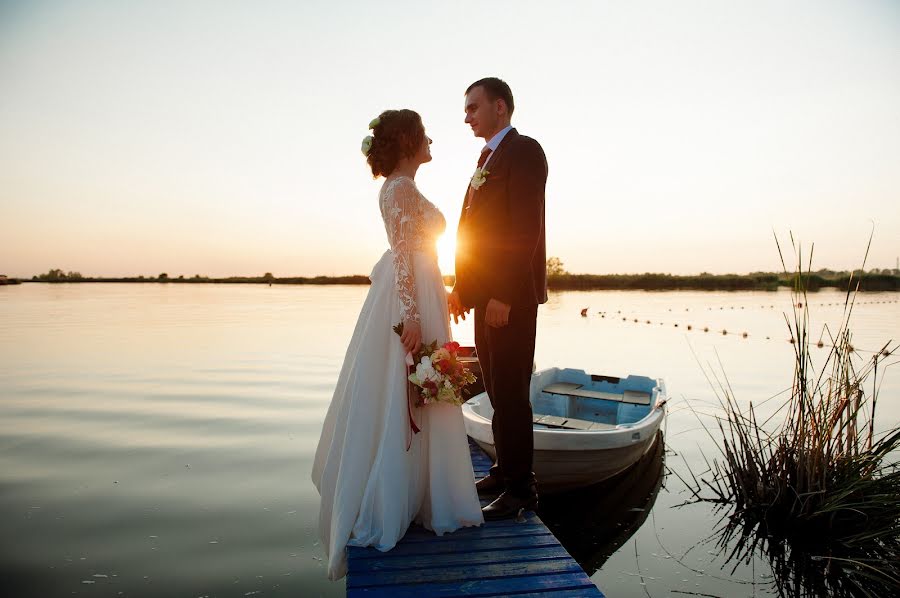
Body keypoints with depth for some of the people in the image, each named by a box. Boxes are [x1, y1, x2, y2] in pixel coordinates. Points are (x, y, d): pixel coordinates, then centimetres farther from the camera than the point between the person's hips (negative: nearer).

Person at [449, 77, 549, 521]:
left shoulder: (524, 151, -7)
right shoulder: (487, 157, 21)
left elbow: (525, 229, -17)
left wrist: (503, 296, -22)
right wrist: (463, 286, 14)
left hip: (511, 295, -9)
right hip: (485, 293, 9)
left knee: (510, 390, -3)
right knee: (497, 389, 14)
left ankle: (521, 488, 10)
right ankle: (504, 471, 27)